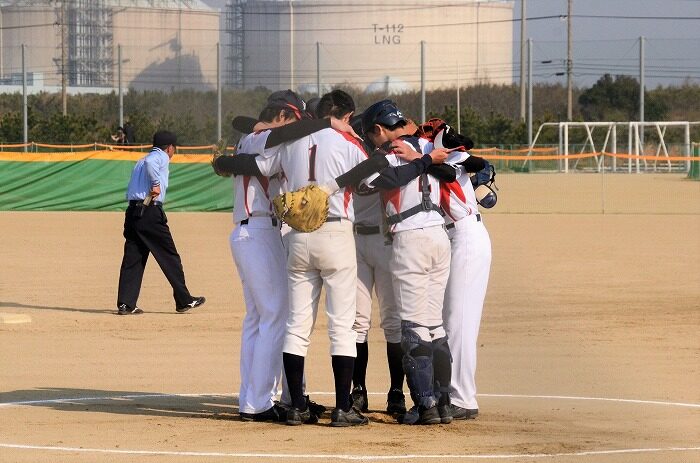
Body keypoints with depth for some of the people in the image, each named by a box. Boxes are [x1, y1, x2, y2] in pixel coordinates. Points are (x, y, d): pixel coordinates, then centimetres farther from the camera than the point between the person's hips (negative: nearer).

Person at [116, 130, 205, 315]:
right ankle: (184, 301, 6)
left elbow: (129, 192, 17)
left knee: (132, 259, 5)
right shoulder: (162, 157, 1)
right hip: (151, 213, -8)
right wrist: (156, 184, -18)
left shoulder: (141, 161, 25)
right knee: (169, 256, 1)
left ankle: (125, 304, -2)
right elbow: (149, 162, -24)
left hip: (133, 211, 8)